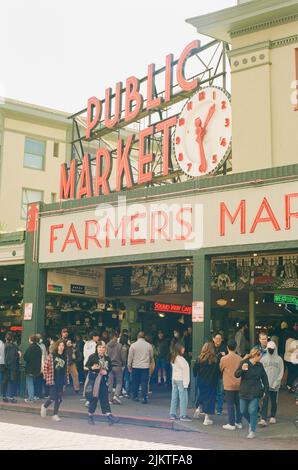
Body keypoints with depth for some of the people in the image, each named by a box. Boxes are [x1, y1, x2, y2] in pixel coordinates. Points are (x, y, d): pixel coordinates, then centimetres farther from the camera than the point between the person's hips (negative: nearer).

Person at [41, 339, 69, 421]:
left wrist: (66, 380, 9)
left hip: (61, 381, 5)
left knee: (59, 398, 6)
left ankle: (55, 414, 18)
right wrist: (48, 378, -5)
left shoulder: (65, 357, 6)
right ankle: (44, 406, 25)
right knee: (53, 397, -5)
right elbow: (46, 367, -6)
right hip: (53, 380, -5)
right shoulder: (51, 355, -9)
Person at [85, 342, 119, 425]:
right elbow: (86, 366, -7)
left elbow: (110, 367, 14)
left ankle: (109, 416, -1)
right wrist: (92, 368, -26)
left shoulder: (107, 358, 6)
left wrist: (106, 371, -5)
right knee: (93, 398, 2)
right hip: (93, 380, -4)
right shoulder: (92, 357, -8)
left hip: (103, 380, 4)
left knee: (105, 398, 2)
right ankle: (90, 416, 17)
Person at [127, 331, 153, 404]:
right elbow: (151, 356, 10)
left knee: (135, 382, 13)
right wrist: (149, 363, 28)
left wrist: (129, 365, 10)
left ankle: (135, 396, 22)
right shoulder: (149, 345, -1)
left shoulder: (133, 345, -4)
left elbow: (130, 356, -1)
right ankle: (144, 398, -4)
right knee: (144, 383, 1)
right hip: (145, 366, 0)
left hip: (135, 366, 0)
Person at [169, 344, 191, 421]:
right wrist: (185, 383, -14)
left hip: (174, 379, 8)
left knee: (174, 397, 11)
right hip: (180, 380, -8)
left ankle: (172, 414, 15)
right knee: (183, 398, -3)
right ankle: (183, 415, -2)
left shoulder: (173, 359, 9)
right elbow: (185, 371, -16)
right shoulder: (181, 359, -16)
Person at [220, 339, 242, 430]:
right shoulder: (239, 358, -1)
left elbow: (221, 370, 5)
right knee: (238, 404, 13)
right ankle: (238, 422, 18)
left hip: (229, 385, -4)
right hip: (238, 385, 4)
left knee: (230, 404, 1)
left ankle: (231, 424, 2)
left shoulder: (224, 359, -11)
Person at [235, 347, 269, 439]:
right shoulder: (244, 363, -7)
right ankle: (251, 423, 35)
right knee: (243, 411, 7)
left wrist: (266, 390, 6)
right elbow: (236, 375, -12)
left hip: (255, 393, 0)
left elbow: (264, 378, 10)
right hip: (244, 392, 0)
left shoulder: (259, 365, 2)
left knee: (252, 411, -6)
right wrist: (242, 370, -31)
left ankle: (252, 431, 6)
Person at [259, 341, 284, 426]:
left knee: (274, 401, 9)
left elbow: (281, 372, 0)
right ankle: (263, 419, -12)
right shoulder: (263, 359, 2)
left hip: (275, 385, 0)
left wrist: (276, 383, -8)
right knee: (265, 401, -6)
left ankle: (273, 417, 24)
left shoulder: (279, 359, 1)